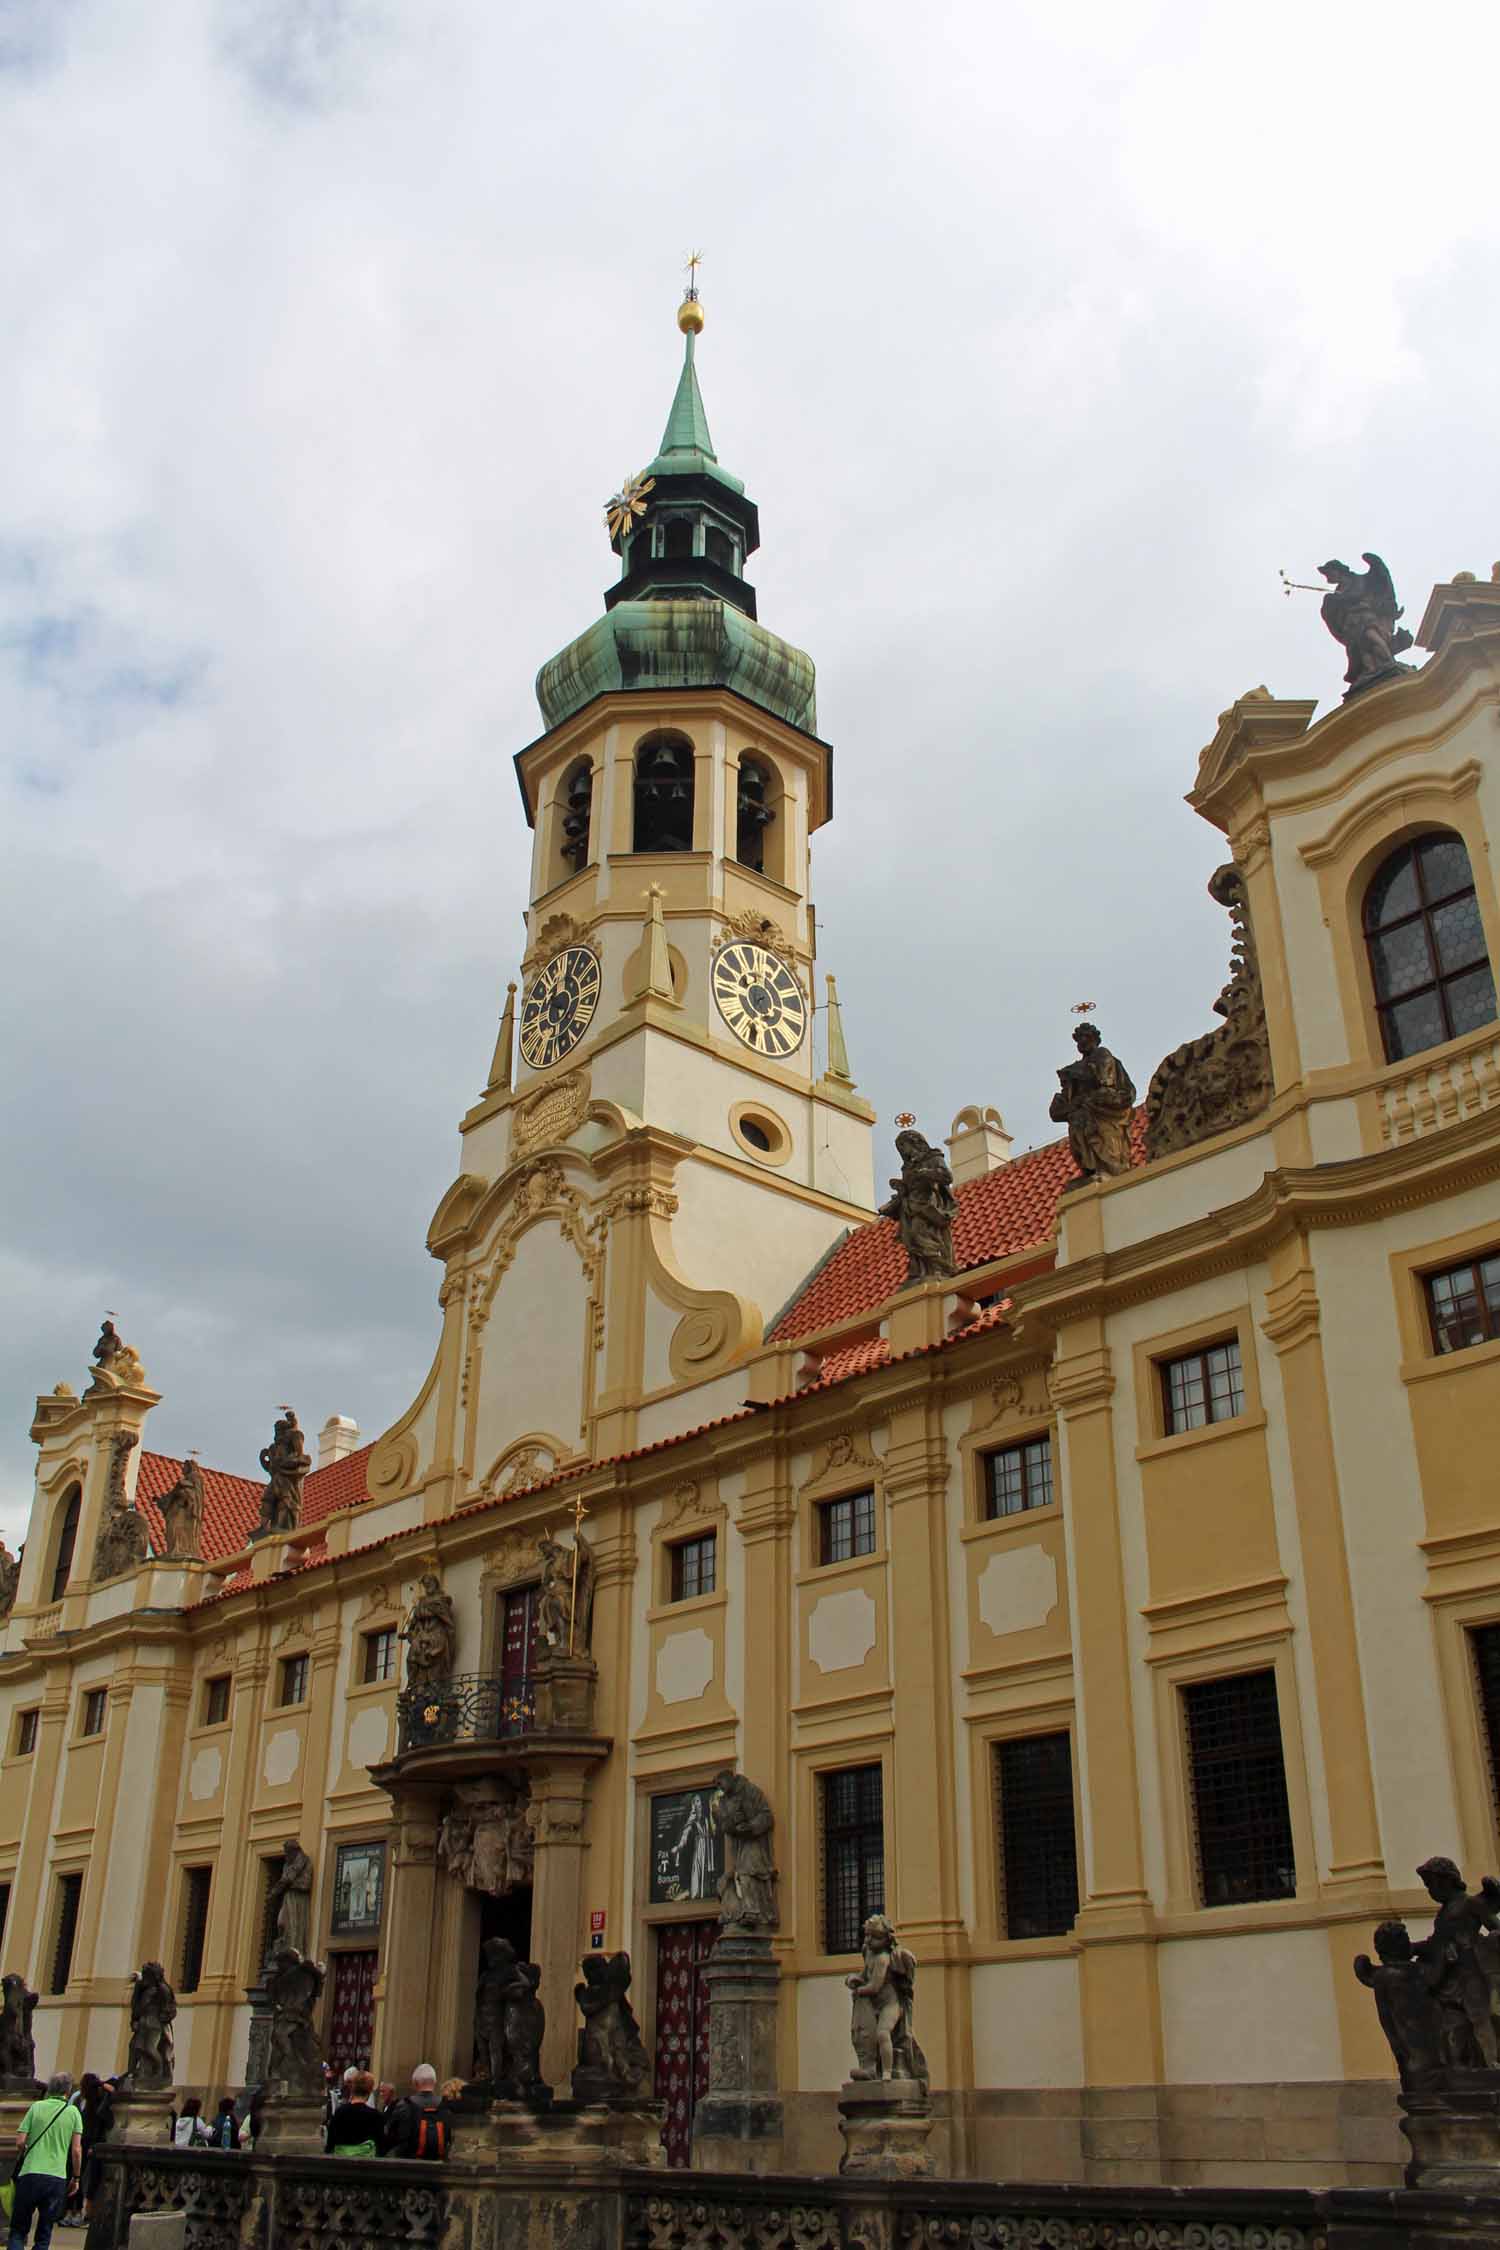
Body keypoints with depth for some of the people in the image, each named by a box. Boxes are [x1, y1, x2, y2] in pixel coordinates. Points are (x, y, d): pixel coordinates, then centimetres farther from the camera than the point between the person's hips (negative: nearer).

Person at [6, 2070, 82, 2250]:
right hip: (57, 2177, 0)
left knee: (18, 2230, 10)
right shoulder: (73, 2112, 4)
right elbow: (76, 2150, 0)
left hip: (30, 2174, 0)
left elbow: (20, 2142, 0)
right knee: (44, 2235, 12)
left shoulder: (36, 2107, 4)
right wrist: (76, 2177, 12)